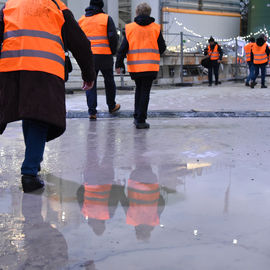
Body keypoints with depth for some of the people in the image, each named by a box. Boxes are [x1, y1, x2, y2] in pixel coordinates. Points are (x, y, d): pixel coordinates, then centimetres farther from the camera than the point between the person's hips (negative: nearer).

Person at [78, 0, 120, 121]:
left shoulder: (81, 20, 9)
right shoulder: (106, 18, -2)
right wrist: (113, 51, 5)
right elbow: (113, 37, -8)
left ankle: (92, 111, -1)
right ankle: (112, 106, 30)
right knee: (109, 81, 16)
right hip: (104, 55, -2)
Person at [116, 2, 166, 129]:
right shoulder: (155, 28, 1)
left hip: (134, 66, 2)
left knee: (139, 89, 21)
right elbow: (162, 48, 4)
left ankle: (137, 117, 22)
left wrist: (119, 64, 6)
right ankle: (141, 120, -1)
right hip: (150, 66, -2)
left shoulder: (130, 28, 2)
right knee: (145, 92, 2)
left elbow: (123, 48, 0)